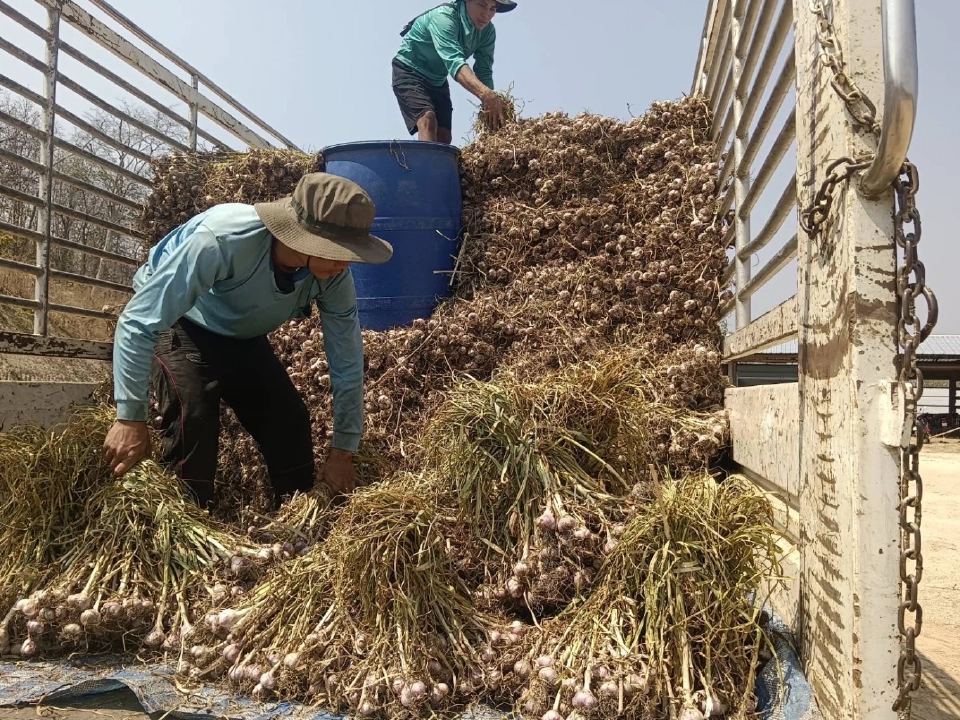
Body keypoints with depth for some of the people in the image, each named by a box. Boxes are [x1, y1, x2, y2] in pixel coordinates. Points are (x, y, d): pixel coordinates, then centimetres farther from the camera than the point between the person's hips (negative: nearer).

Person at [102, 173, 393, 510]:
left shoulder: (333, 276, -26)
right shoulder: (221, 238, -42)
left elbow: (348, 363, -14)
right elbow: (138, 323, -36)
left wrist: (343, 450, -8)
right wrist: (131, 417, -34)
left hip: (243, 336, 5)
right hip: (176, 324, -4)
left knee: (291, 423, -2)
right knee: (193, 419, -25)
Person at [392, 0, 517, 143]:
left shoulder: (487, 31, -10)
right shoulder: (444, 17, -31)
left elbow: (484, 73, -14)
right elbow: (454, 61, -47)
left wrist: (490, 103, -34)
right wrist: (484, 93, -63)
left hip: (438, 80, 7)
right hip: (409, 71, -7)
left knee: (444, 138, 0)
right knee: (427, 120, -30)